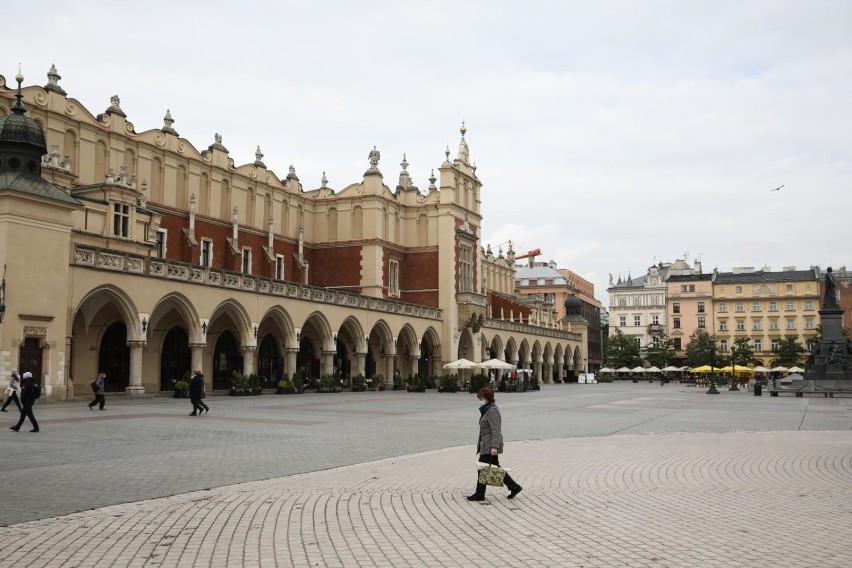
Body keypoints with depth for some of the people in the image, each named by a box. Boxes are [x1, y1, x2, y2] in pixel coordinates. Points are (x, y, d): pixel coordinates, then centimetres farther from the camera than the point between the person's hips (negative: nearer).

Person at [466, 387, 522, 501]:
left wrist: (494, 446, -25)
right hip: (486, 444, 10)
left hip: (489, 446, -10)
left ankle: (479, 494, 4)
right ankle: (514, 487, 18)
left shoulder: (492, 411, -16)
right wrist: (480, 444, 24)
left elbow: (496, 430, -21)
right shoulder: (486, 410, 16)